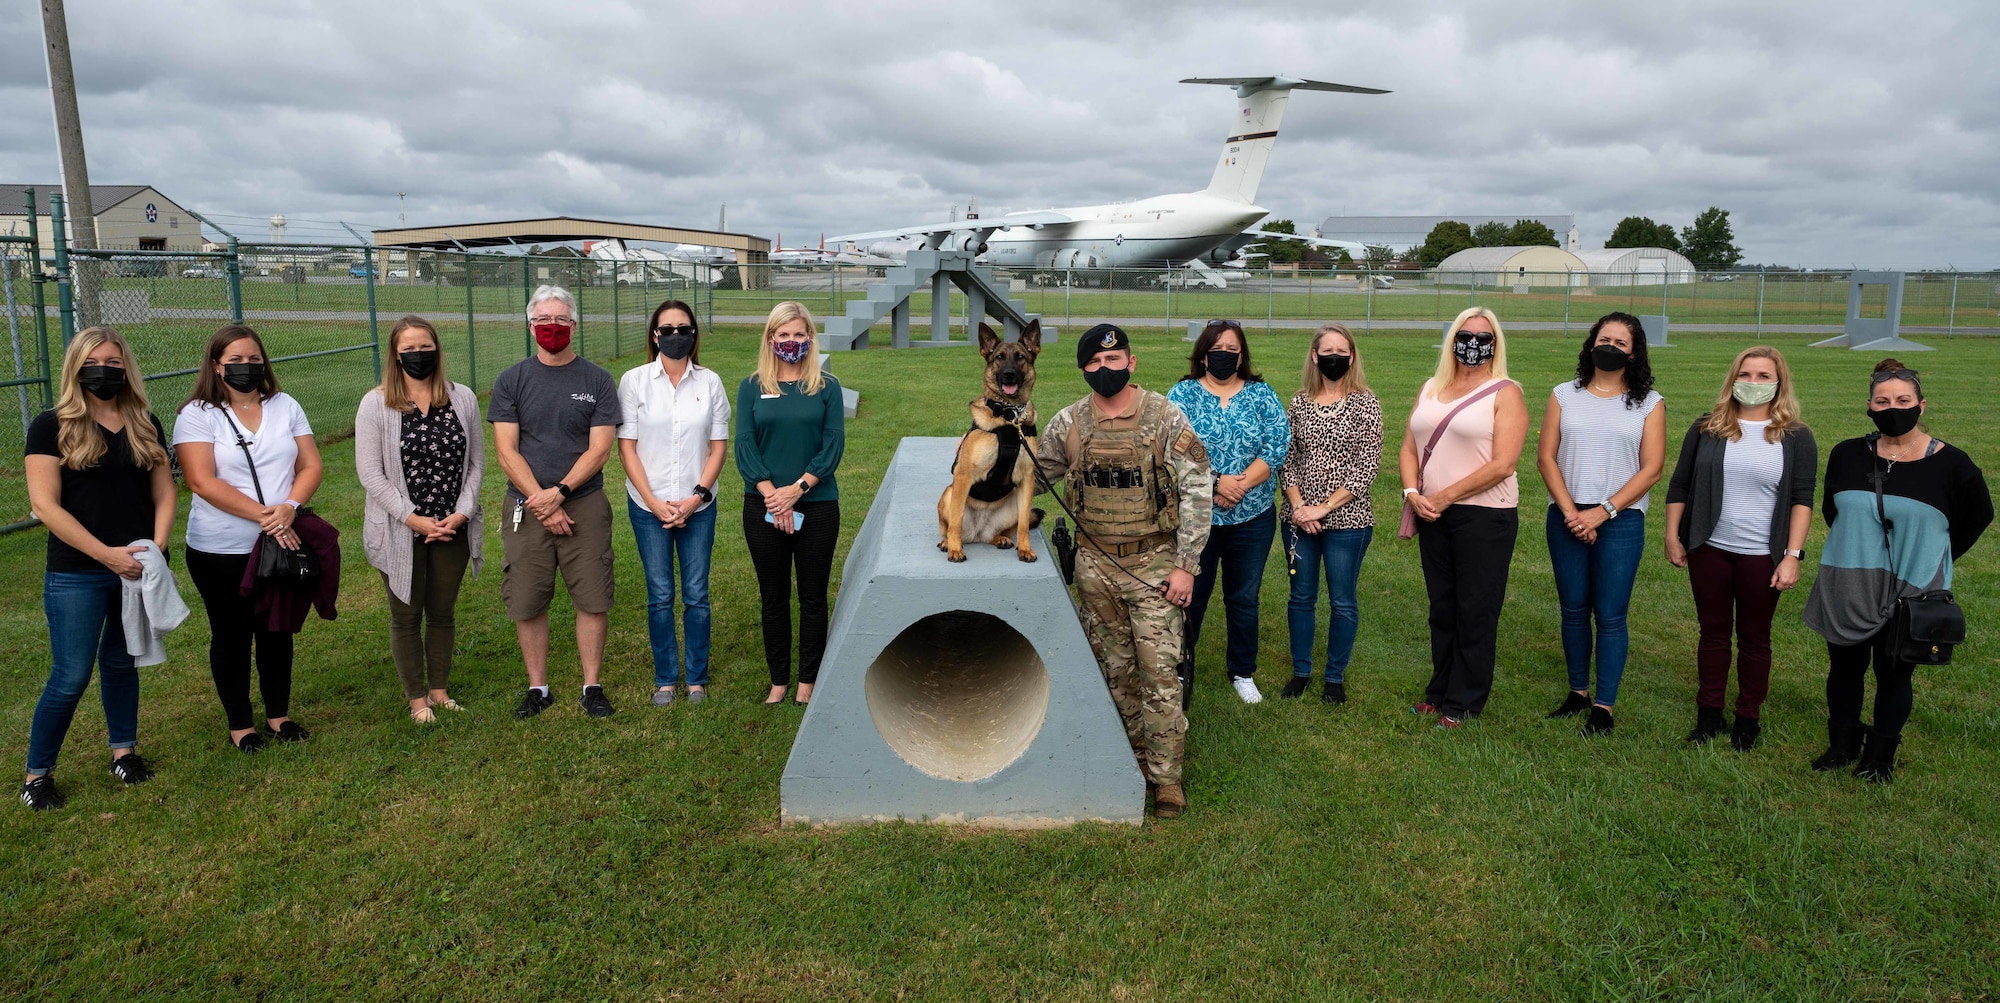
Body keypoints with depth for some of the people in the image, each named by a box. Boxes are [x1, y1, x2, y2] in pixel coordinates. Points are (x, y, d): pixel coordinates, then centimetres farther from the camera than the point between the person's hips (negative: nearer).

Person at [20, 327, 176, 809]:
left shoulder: (146, 425, 7)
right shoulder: (52, 426, -5)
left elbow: (163, 494, 8)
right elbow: (45, 504, -12)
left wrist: (156, 547, -9)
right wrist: (106, 554, -18)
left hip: (139, 568, 4)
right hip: (76, 575, -3)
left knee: (122, 662, 17)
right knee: (71, 677, -1)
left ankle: (124, 750, 31)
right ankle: (37, 773, 16)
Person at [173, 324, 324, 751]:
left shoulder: (285, 406, 6)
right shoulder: (197, 414, -6)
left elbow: (311, 465, 1)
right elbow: (202, 481, -16)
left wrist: (290, 506, -18)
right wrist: (262, 515, -23)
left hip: (284, 543, 3)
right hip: (221, 551, -3)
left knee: (277, 632, 14)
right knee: (231, 637, 10)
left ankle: (279, 715, 28)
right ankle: (239, 725, 22)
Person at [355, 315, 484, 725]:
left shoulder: (463, 398, 1)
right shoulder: (376, 404, -6)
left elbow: (476, 463, 4)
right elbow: (370, 473, -9)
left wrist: (461, 513, -9)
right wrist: (413, 519, -16)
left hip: (452, 529, 2)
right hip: (400, 533, -2)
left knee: (443, 612, 14)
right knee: (406, 616, 10)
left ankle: (439, 689, 30)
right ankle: (417, 698, 23)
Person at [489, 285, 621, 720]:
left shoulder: (597, 380, 3)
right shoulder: (511, 381, 5)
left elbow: (599, 450, -3)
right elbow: (506, 451, -1)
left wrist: (558, 493, -15)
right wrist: (541, 504, -11)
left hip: (585, 506, -1)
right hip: (526, 507, 1)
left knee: (593, 600, 0)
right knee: (527, 603, 5)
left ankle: (591, 686, 15)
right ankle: (537, 688, 20)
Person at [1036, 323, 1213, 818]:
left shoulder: (1165, 416, -7)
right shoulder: (1067, 423, 2)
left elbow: (1197, 490, -7)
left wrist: (1185, 564, -10)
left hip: (1154, 562, -3)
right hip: (1095, 564, 3)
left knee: (1160, 671, -4)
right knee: (1114, 668, 12)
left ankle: (1166, 775, 8)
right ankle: (1134, 762, 28)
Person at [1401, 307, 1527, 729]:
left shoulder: (1506, 393, -6)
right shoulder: (1431, 389, 12)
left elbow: (1502, 464, -15)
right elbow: (1409, 449, 11)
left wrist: (1445, 496, -15)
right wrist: (1413, 493, -7)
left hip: (1485, 517, -5)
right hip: (1433, 517, 6)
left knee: (1475, 614, 3)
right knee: (1442, 610, 14)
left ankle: (1463, 704, 13)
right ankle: (1440, 691, 25)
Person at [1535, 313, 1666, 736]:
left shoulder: (1649, 403, 4)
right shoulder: (1564, 395, 8)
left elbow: (1652, 469, -2)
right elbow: (1546, 457, 2)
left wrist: (1603, 511, -12)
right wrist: (1570, 511, -9)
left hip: (1621, 519, -2)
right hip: (1566, 516, 2)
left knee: (1610, 615, -2)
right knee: (1573, 610, 9)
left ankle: (1604, 706, 6)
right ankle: (1578, 692, 21)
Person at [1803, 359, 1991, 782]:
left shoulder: (1949, 463, -7)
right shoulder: (1847, 455, 0)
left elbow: (1979, 514, 8)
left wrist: (1932, 558, 5)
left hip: (1911, 594, -2)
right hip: (1846, 590, 3)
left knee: (1894, 674, 7)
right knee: (1844, 669, 12)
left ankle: (1881, 756, 23)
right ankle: (1843, 745, 29)